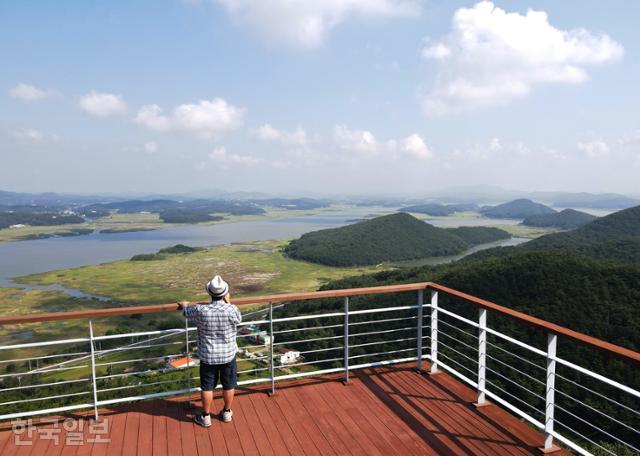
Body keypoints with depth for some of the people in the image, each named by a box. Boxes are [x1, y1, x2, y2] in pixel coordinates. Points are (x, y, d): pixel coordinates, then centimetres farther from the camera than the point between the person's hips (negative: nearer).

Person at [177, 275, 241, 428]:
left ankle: (206, 417, 30)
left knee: (207, 387, 16)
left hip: (208, 356, 0)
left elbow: (186, 311, 4)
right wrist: (228, 303, 1)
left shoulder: (200, 310, -19)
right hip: (228, 355, 0)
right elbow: (238, 319, 3)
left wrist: (184, 305, 26)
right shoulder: (231, 310, -22)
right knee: (228, 385, 18)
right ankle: (227, 413, 34)